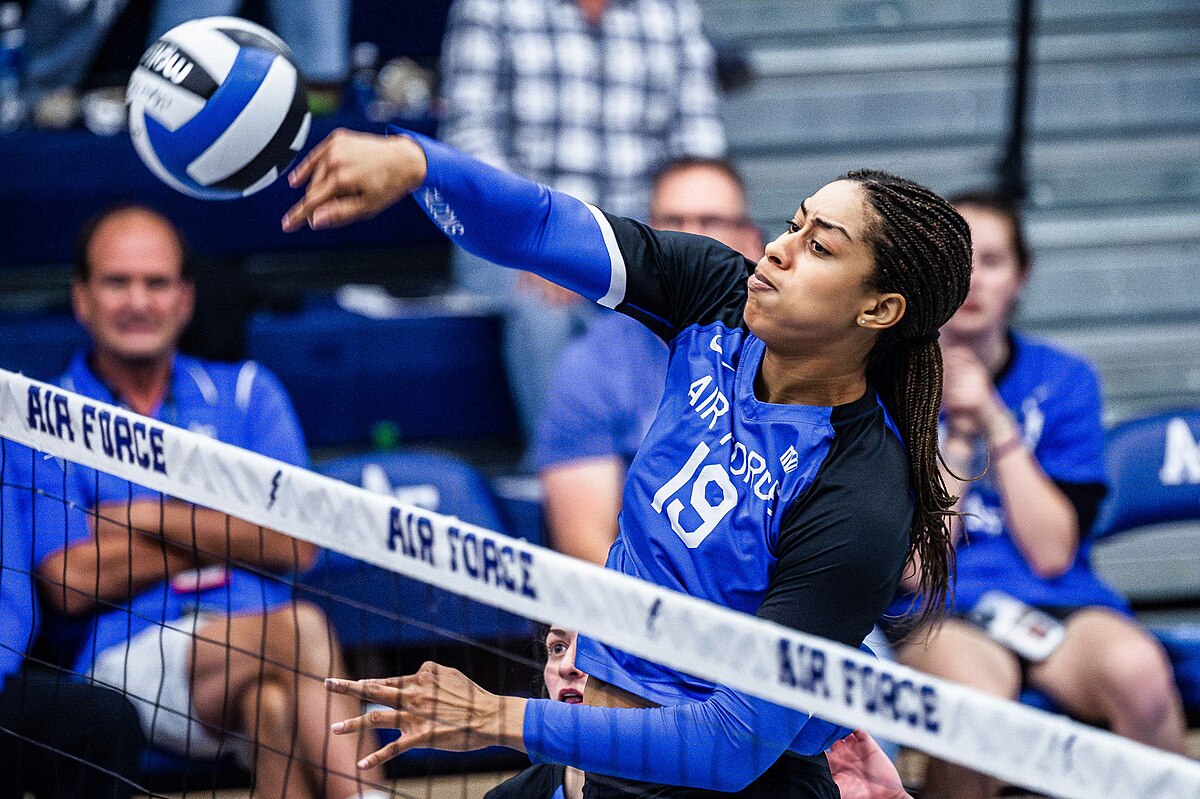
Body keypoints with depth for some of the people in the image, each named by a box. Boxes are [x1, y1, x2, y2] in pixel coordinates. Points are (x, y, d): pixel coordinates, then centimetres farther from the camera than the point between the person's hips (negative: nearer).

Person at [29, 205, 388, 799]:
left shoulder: (245, 391, 18)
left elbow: (295, 545, 4)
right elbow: (71, 583, -4)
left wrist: (146, 518, -1)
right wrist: (226, 532, 0)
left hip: (258, 653, 2)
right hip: (130, 660, -2)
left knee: (273, 702, -38)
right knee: (300, 629, -33)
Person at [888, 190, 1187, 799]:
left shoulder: (1064, 380, 8)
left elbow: (1052, 553, -2)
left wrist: (995, 422, -7)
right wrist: (957, 434, -8)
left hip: (1062, 607, 2)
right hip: (941, 618, -2)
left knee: (1137, 672, -34)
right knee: (975, 699, -38)